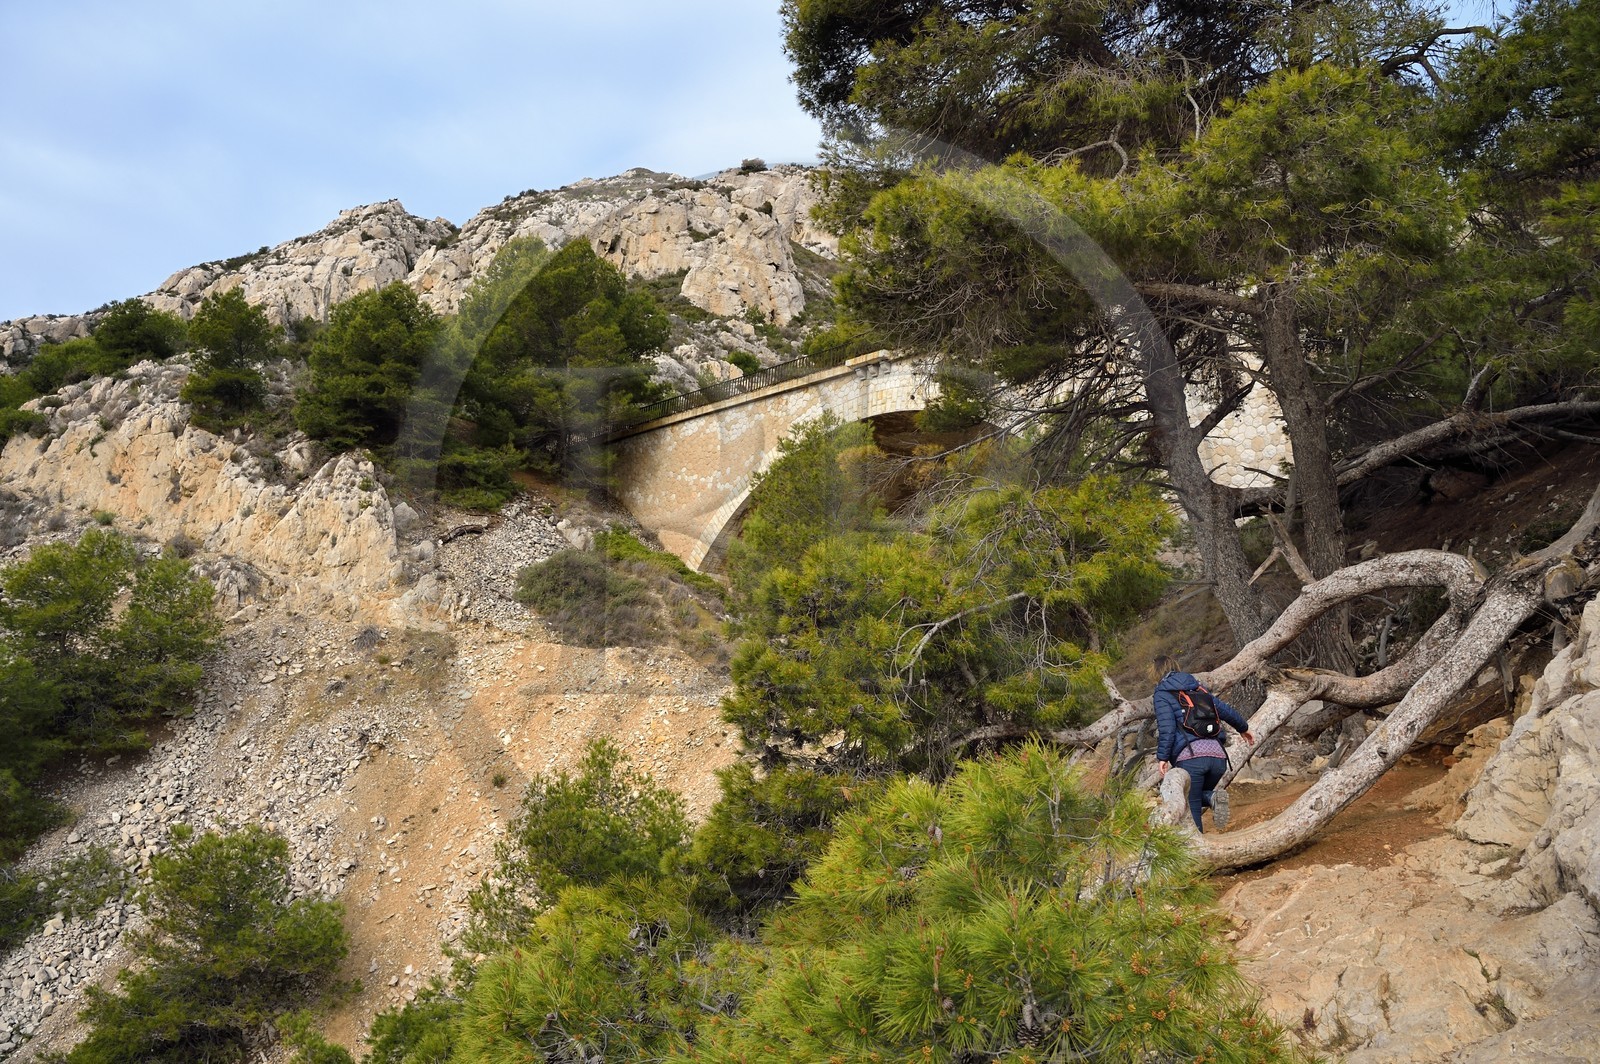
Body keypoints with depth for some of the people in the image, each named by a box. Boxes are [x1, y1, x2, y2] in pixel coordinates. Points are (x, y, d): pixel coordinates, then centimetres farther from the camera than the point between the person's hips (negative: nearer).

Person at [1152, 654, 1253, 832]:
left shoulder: (1162, 693, 7)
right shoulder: (1197, 687, 23)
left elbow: (1166, 728, -7)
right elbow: (1226, 710, 28)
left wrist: (1162, 757, -6)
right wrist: (1243, 728, 45)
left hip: (1190, 757, -5)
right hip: (1218, 756, 5)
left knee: (1191, 808, 3)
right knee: (1197, 796, 24)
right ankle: (1212, 797, -8)